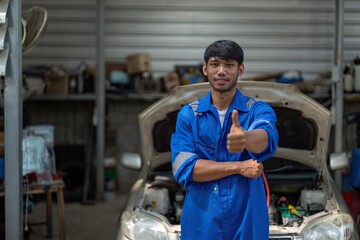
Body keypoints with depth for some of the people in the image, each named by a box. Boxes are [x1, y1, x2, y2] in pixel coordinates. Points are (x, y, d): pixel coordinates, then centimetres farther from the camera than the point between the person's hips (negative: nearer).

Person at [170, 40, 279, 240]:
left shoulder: (258, 110, -2)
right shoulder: (188, 115, 2)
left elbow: (266, 138, -25)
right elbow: (184, 169, -9)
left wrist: (246, 138, -47)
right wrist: (238, 167, -14)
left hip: (247, 222, -1)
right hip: (200, 223, 1)